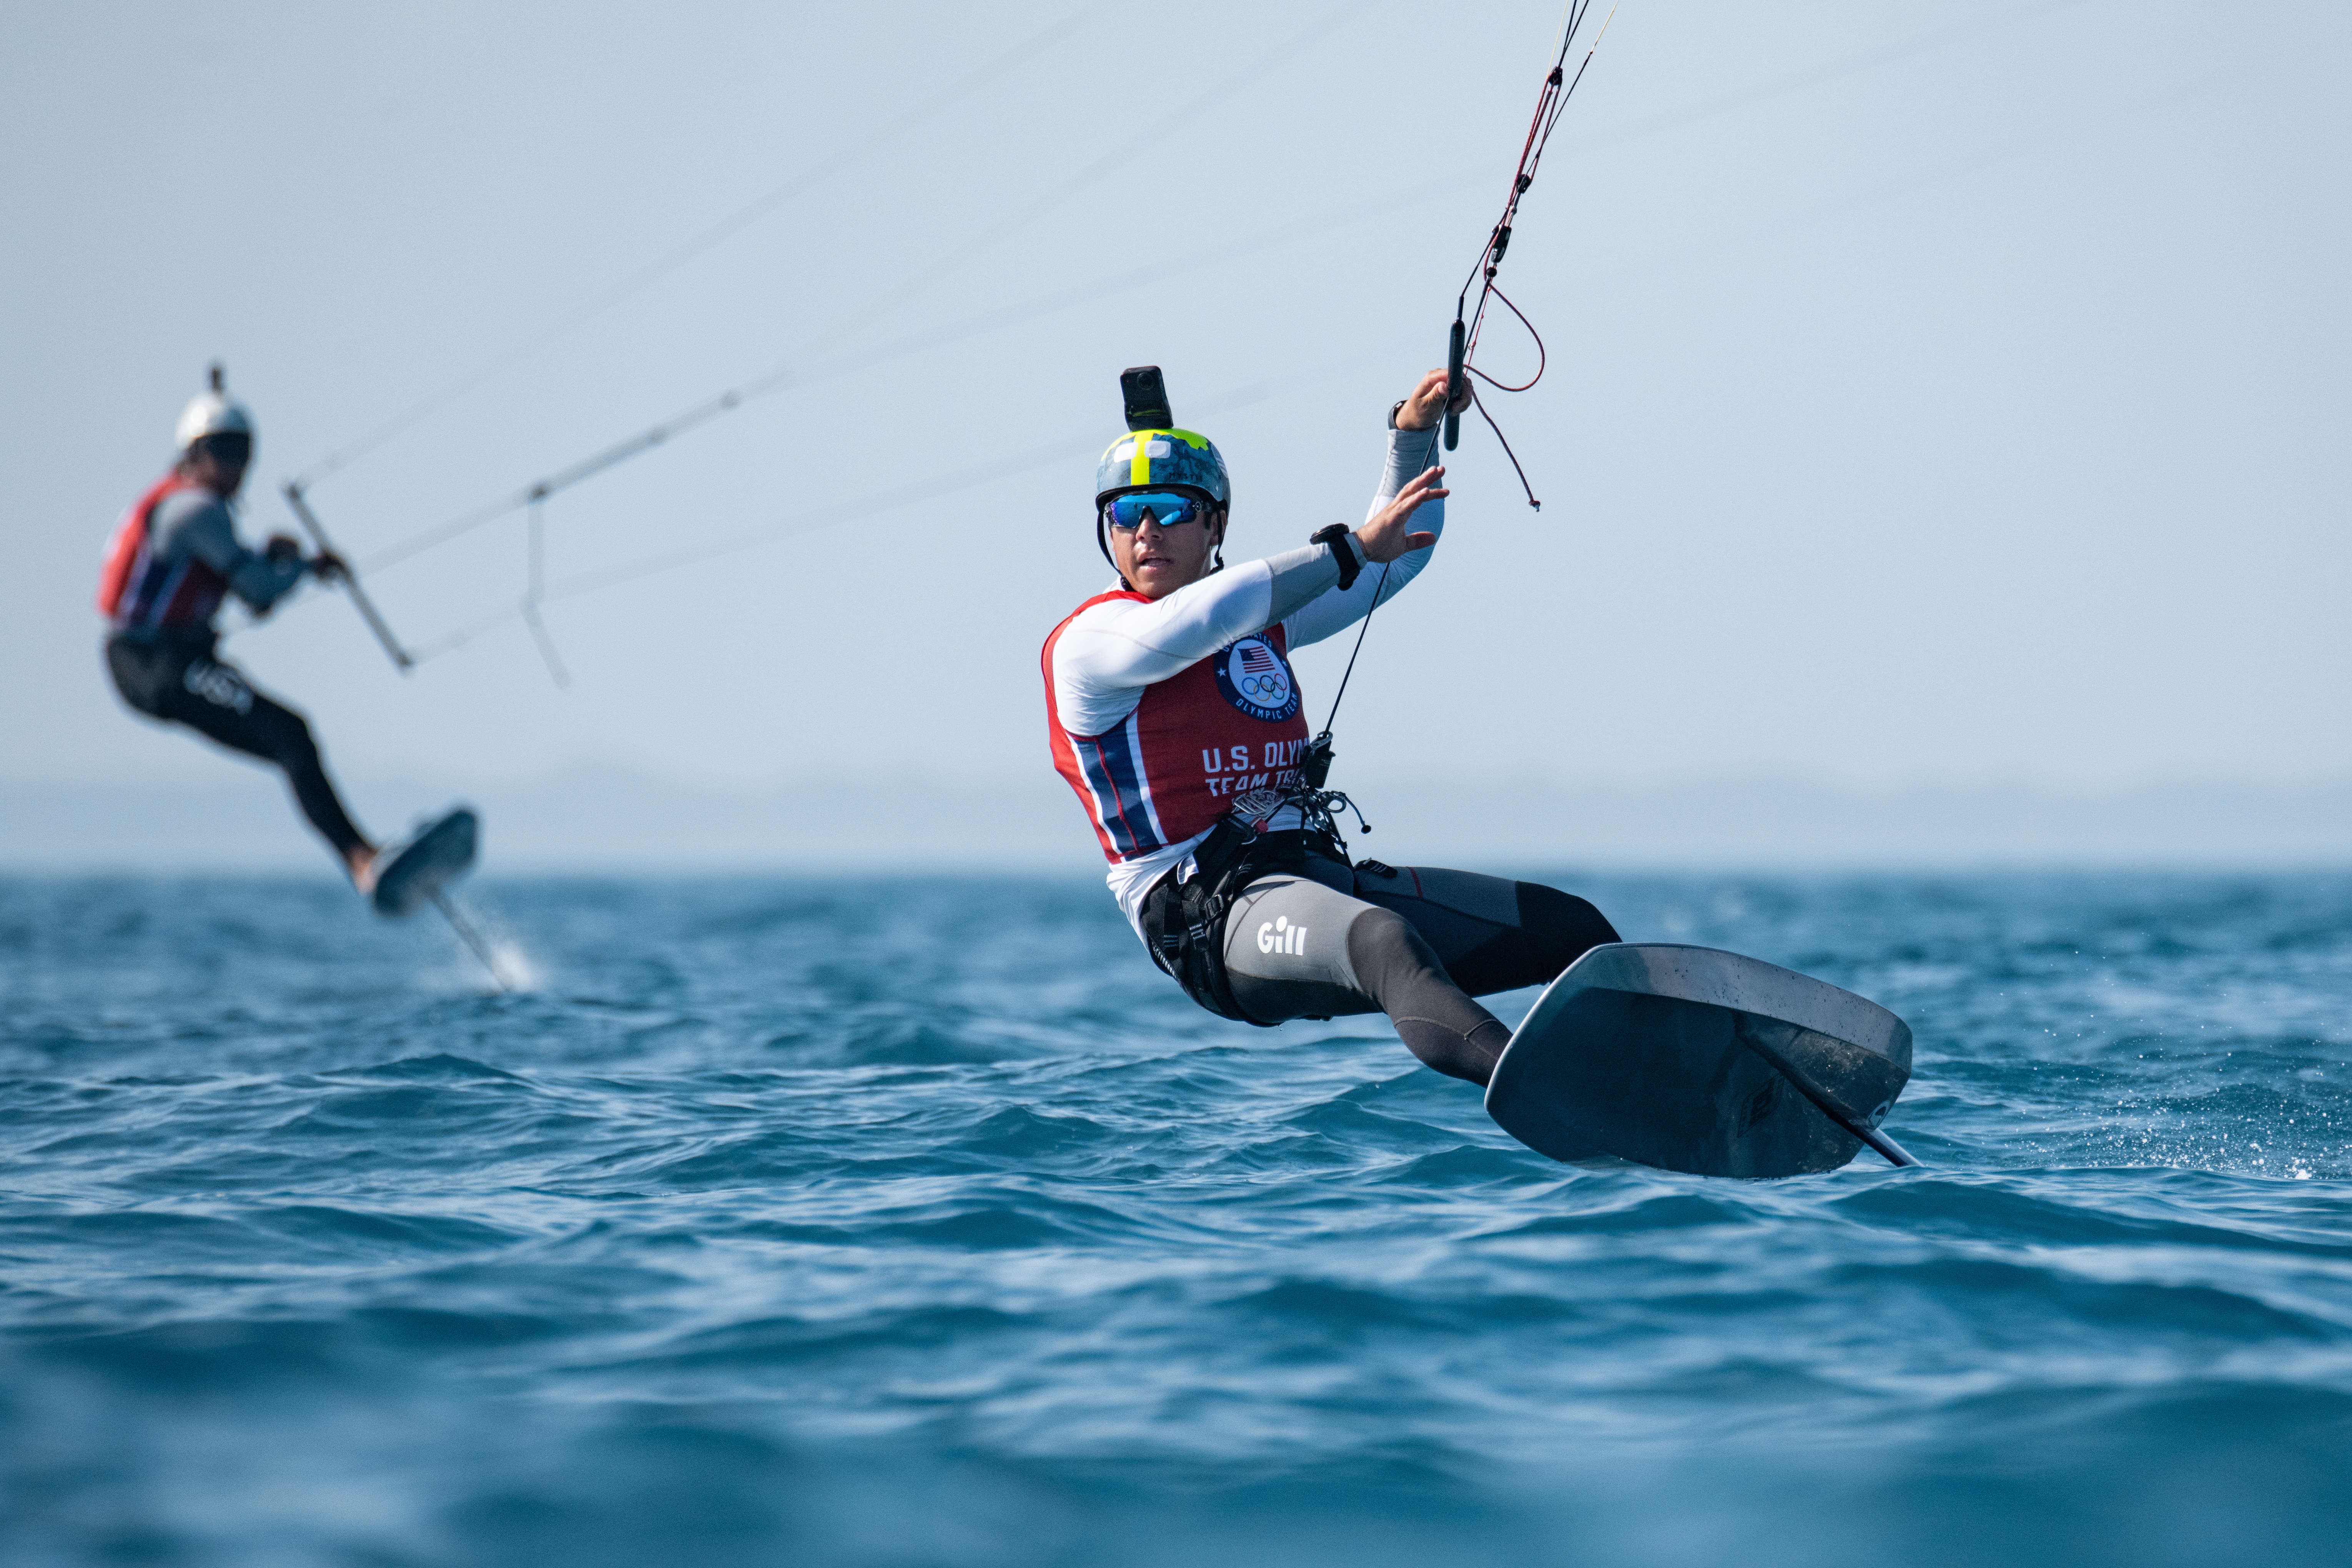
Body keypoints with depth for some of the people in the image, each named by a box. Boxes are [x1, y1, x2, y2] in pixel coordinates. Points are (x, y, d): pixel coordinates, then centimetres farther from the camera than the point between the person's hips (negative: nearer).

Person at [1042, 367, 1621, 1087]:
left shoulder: (1259, 616, 21)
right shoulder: (1086, 642, -2)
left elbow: (1397, 555, 29)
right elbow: (1187, 627, -23)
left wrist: (1415, 432, 14)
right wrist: (1348, 548, -18)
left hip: (1324, 874, 9)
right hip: (1209, 911, -9)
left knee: (1571, 926, 1)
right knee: (1384, 942, -40)